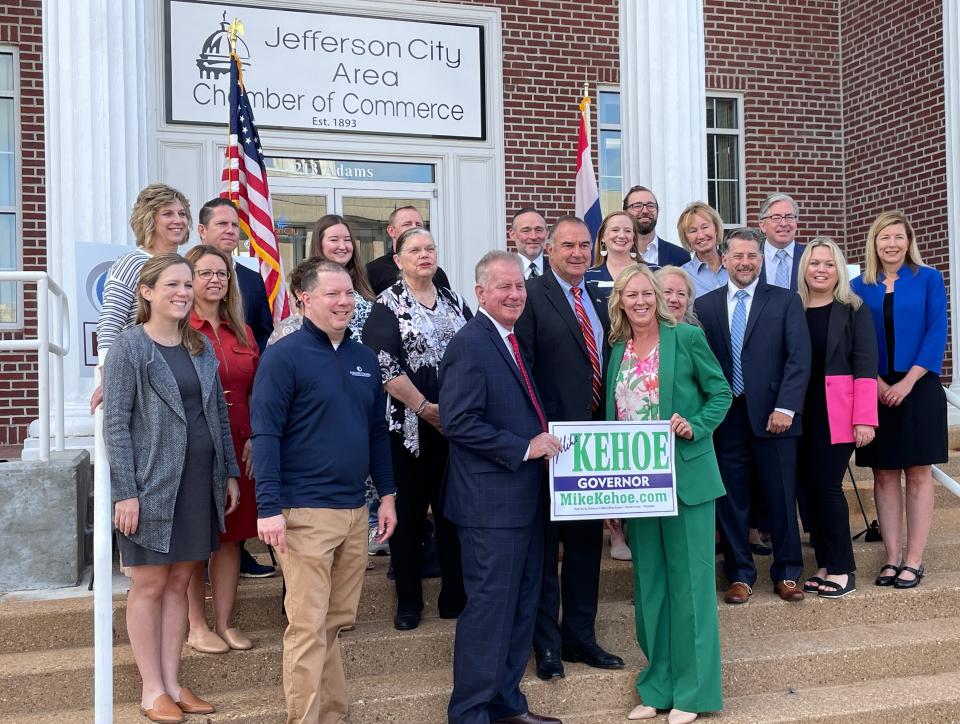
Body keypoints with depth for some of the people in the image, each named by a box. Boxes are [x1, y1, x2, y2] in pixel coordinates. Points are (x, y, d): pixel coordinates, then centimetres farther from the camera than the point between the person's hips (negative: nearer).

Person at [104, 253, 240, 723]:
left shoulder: (201, 347, 11)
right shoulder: (129, 347, -7)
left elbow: (219, 414, 15)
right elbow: (115, 424, -11)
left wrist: (229, 473, 10)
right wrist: (125, 492, -16)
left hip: (200, 484, 6)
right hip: (152, 485, -5)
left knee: (179, 583, 11)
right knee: (149, 586, 4)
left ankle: (173, 683, 19)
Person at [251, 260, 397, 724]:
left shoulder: (364, 358, 12)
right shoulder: (283, 356, -8)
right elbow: (265, 434, -12)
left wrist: (386, 494, 14)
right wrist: (269, 508, -18)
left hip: (355, 509, 6)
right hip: (305, 511, -6)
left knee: (339, 620, 14)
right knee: (308, 626, -3)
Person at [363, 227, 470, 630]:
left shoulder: (455, 302, 11)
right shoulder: (388, 305, -2)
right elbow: (384, 367, -11)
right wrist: (426, 408, -14)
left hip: (456, 424, 4)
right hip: (409, 425, -3)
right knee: (408, 514, 4)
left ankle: (455, 596, 19)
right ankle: (408, 602, 16)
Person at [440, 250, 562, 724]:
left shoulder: (511, 340, 14)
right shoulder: (469, 344, -15)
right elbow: (459, 422, -22)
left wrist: (542, 444, 5)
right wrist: (524, 447, -20)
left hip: (525, 500, 10)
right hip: (492, 505, -10)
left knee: (520, 608, 17)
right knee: (489, 609, -1)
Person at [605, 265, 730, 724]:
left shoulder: (687, 338, -5)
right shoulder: (617, 350, 9)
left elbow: (721, 393, -2)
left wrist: (694, 427, -18)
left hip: (684, 475, -5)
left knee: (688, 580, 2)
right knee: (649, 585, 11)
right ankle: (658, 686, 23)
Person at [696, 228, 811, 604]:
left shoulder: (786, 301, 4)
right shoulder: (705, 305, 8)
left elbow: (799, 358, -4)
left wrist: (785, 407, -13)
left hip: (773, 414, -1)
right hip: (725, 416, 1)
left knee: (781, 498, 5)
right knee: (731, 499, 6)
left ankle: (786, 573, 19)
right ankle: (740, 575, 18)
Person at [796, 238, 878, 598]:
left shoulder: (853, 311, 0)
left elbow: (865, 366, -6)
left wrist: (865, 419, -14)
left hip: (837, 416, -3)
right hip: (801, 415, 4)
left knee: (826, 486, -7)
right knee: (810, 487, 5)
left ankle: (842, 570, 5)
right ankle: (825, 565, 16)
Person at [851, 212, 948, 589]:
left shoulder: (928, 279, 2)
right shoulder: (860, 286, 7)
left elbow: (936, 333, -4)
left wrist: (907, 382, -12)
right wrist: (876, 382, -9)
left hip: (918, 388, -2)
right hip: (875, 391, 2)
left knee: (918, 473, 1)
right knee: (883, 475, 4)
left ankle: (913, 560, 6)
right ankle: (892, 557, 10)